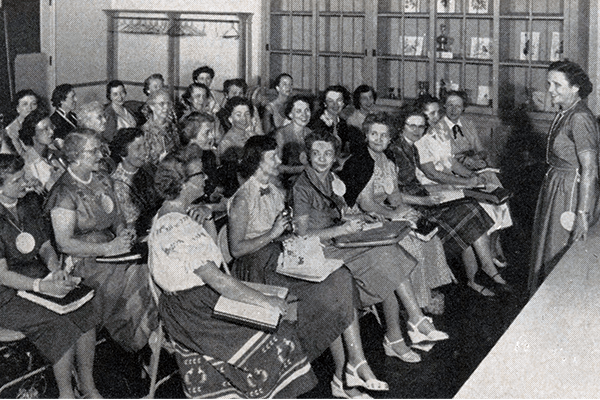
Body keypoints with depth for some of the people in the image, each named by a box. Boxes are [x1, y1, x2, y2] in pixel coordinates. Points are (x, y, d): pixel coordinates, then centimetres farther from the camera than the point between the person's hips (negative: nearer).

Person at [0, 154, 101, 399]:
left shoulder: (29, 204, 6)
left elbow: (45, 246, 14)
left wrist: (56, 270, -7)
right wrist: (44, 287, -26)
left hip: (39, 279, 6)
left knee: (84, 313, -15)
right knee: (61, 327, -25)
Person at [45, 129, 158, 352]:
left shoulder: (102, 180, 11)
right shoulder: (65, 194, -13)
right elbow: (64, 243, -17)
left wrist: (123, 231, 0)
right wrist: (108, 248, -21)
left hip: (112, 246, 7)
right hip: (85, 260, -7)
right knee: (137, 278, -27)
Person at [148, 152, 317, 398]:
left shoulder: (167, 216, 9)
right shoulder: (176, 226, -23)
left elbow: (210, 262, 18)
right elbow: (216, 278, -27)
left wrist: (208, 226, 3)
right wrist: (265, 301, -23)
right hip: (191, 313, -10)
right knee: (275, 338, -8)